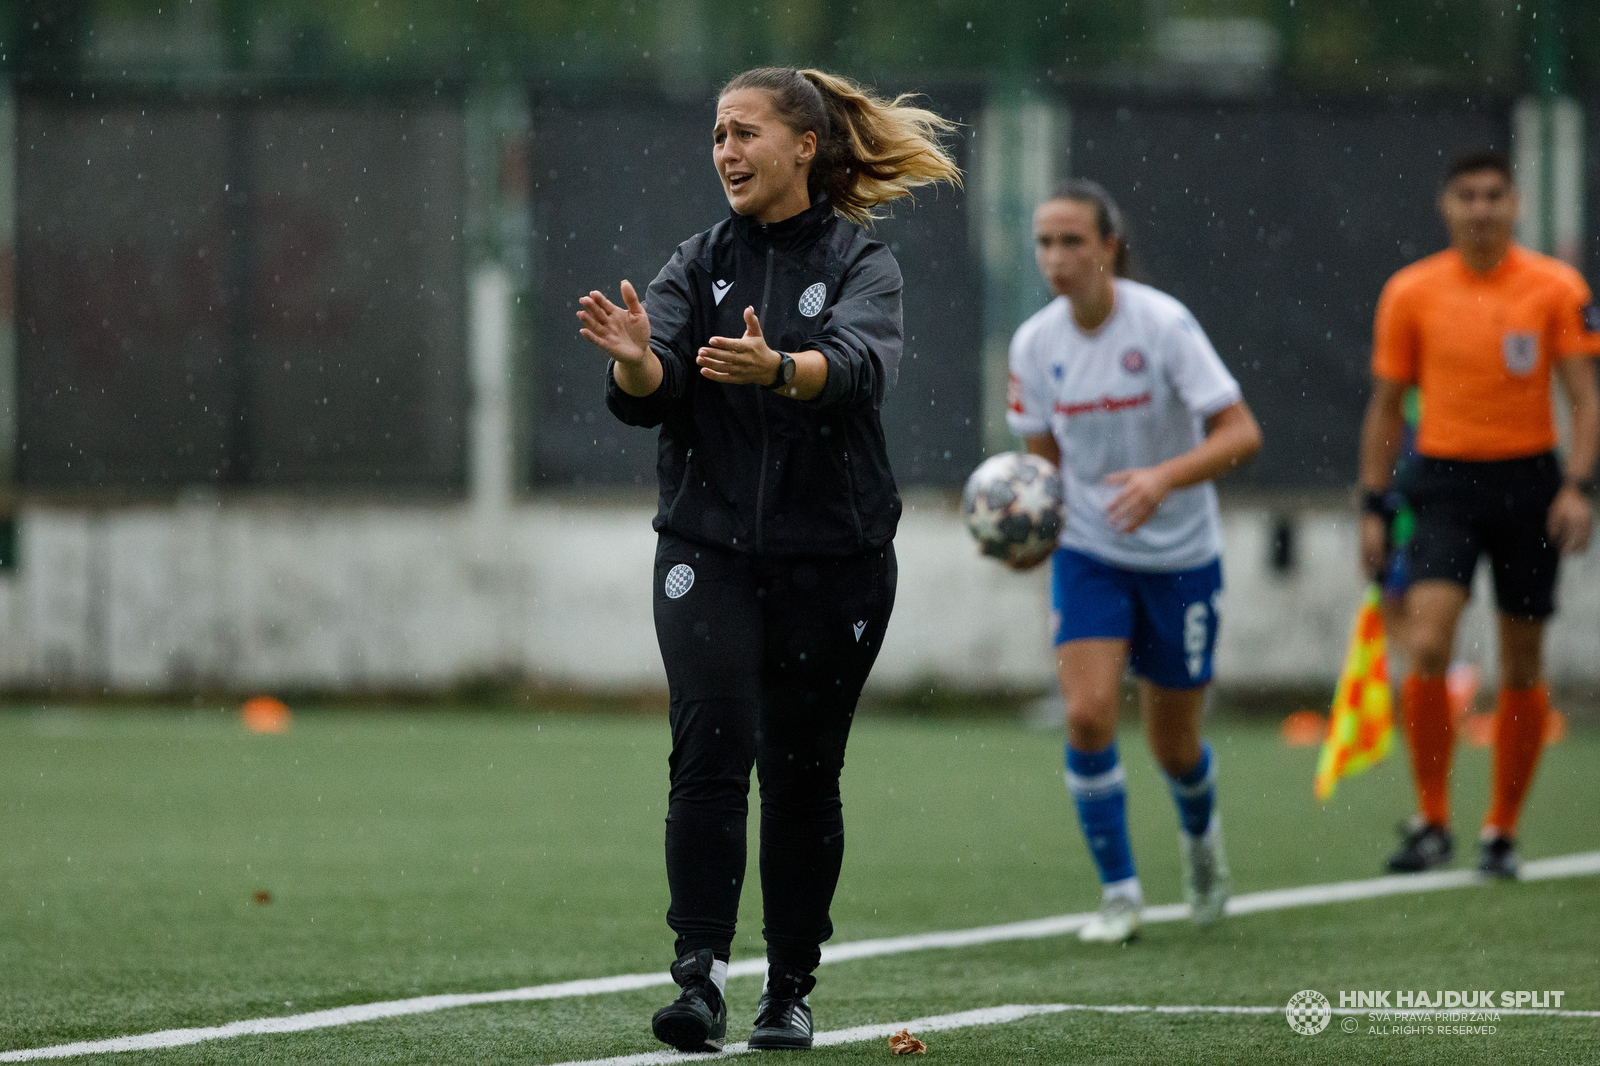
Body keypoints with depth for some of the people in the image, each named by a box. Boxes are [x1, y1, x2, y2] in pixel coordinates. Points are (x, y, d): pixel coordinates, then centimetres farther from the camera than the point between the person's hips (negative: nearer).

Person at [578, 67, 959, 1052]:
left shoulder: (862, 265, -2)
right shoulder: (700, 264, 8)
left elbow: (861, 363, -23)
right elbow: (650, 393, -6)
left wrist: (779, 369, -44)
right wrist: (636, 361, -31)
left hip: (833, 557, -1)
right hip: (708, 549, 1)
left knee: (803, 774, 4)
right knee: (713, 741, -17)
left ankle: (792, 989, 19)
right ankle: (702, 972, -23)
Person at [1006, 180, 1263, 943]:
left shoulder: (1162, 324, -18)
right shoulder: (1034, 344, -5)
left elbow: (1241, 433, -21)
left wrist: (1164, 478, -36)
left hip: (1180, 557, -2)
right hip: (1089, 556, 2)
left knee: (1174, 748, 8)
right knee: (1087, 716, -18)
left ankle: (1200, 835, 44)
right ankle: (1118, 893, -3)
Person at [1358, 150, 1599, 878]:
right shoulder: (1410, 293, 2)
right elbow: (1386, 404, 9)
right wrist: (1373, 508, 5)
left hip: (1529, 485, 0)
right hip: (1445, 483, 0)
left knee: (1522, 669, 5)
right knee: (1426, 647, -17)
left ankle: (1502, 830, 18)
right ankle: (1432, 823, -7)